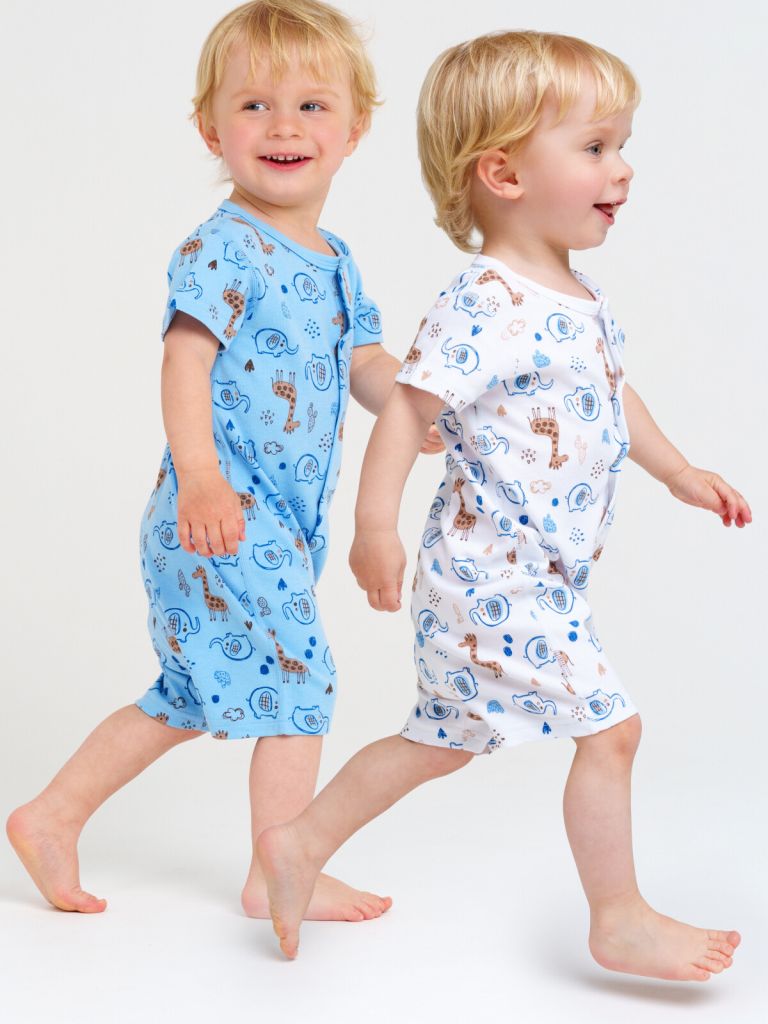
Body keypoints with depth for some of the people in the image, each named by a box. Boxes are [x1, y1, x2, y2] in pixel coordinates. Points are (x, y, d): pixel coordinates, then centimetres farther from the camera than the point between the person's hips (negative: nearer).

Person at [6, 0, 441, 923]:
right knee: (297, 676, -2)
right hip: (222, 517, -9)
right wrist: (199, 475, -32)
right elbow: (185, 361, -20)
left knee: (195, 694, 17)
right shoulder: (221, 249, -12)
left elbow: (367, 364, 12)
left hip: (282, 523, 9)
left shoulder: (335, 263, 14)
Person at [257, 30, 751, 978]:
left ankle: (301, 844, 30)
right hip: (497, 572, -10)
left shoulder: (577, 298, 10)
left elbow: (612, 397, 24)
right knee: (607, 725, -3)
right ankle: (621, 921, 14)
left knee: (447, 736, 19)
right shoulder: (486, 307, -21)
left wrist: (679, 473, 30)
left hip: (535, 577, 10)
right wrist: (374, 523, -31)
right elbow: (409, 403, -25)